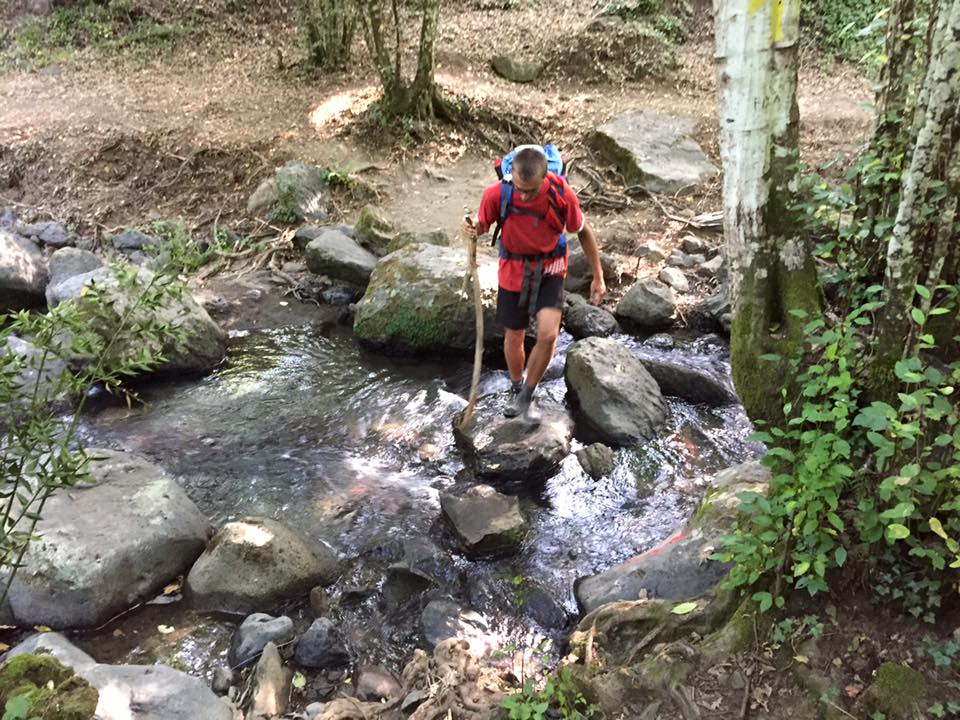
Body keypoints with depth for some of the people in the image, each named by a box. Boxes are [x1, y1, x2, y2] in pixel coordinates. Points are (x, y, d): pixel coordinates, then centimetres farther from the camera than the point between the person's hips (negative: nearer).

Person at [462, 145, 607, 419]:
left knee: (548, 334, -17)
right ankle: (515, 389, 42)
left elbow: (584, 232, -7)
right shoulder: (496, 194, -24)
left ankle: (526, 397, 7)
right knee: (514, 337, 13)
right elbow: (482, 224, -4)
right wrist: (472, 230, -31)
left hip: (549, 268, -1)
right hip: (514, 268, 1)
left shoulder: (562, 194, -24)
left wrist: (598, 278, -3)